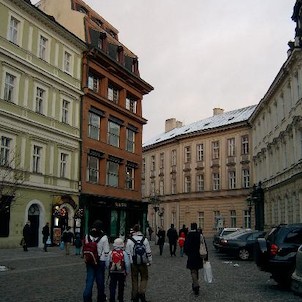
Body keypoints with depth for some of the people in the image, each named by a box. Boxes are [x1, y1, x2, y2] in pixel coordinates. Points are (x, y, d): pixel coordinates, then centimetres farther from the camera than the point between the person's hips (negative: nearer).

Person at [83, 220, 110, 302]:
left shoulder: (87, 236, -2)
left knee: (89, 280, 7)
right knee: (100, 281, 10)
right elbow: (106, 252, -9)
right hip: (100, 261, -3)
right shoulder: (104, 237, -13)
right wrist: (107, 263, 2)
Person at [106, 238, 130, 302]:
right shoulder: (124, 253, -11)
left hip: (112, 272, 0)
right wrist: (127, 272, 4)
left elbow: (107, 263, -3)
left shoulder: (110, 253, -7)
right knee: (121, 287, 16)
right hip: (122, 273, 0)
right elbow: (127, 264, -11)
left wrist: (109, 269, 16)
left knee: (112, 287, 7)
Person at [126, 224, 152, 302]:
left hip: (133, 263, 0)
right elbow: (149, 252, 2)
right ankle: (141, 292, -7)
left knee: (134, 280, 10)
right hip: (143, 263, 0)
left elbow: (127, 253, -3)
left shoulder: (129, 240, -6)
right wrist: (149, 261, 13)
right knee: (144, 278, 12)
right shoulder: (145, 239, -2)